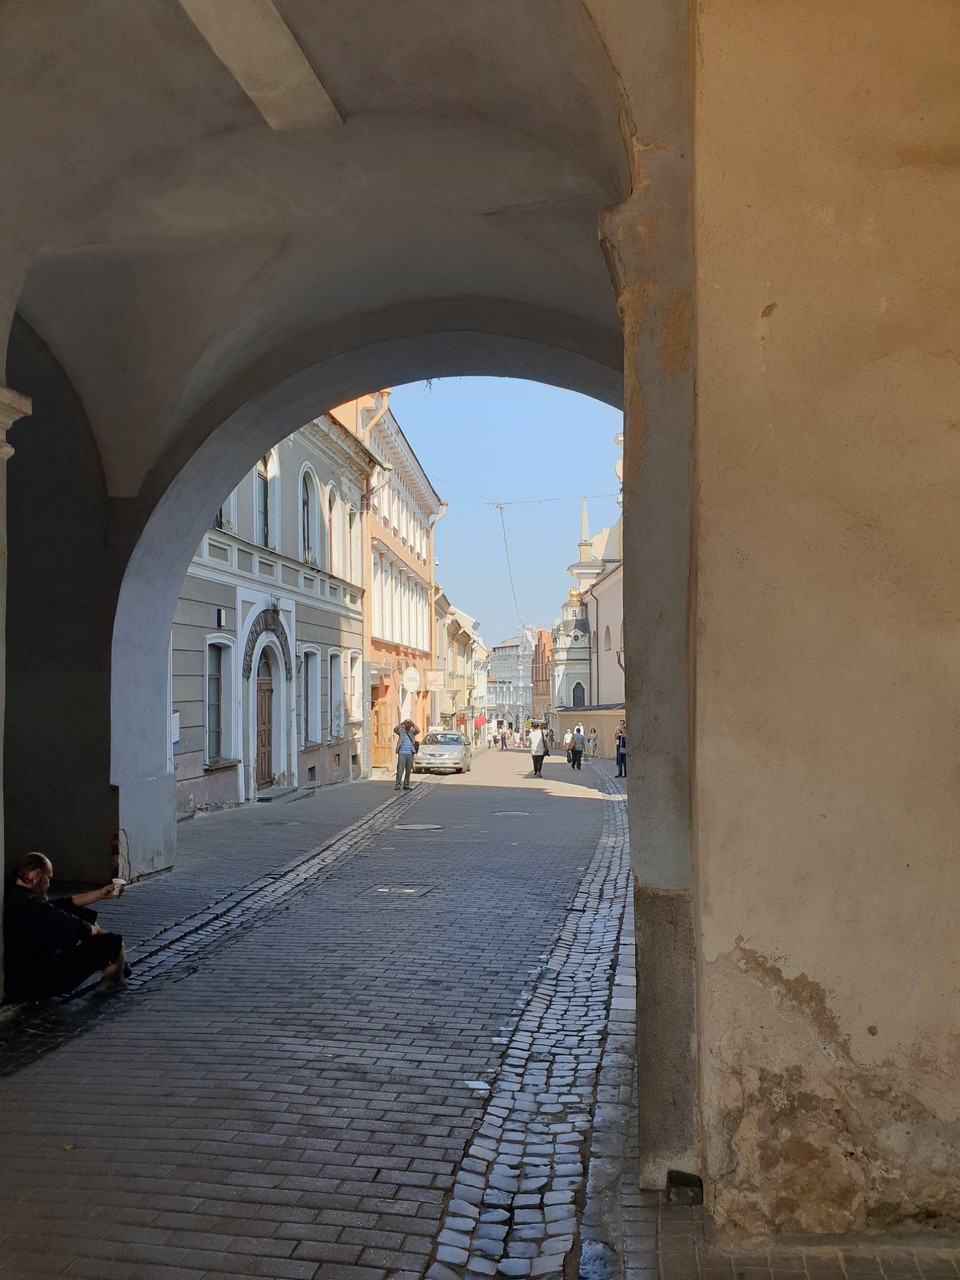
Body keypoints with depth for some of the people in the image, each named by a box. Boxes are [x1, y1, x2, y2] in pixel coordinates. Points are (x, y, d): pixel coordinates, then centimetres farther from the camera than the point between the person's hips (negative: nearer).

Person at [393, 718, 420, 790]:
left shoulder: (412, 731, 8)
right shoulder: (401, 731, 4)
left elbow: (418, 731, -11)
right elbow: (395, 729, -15)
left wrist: (413, 724, -10)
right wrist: (401, 723, -13)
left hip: (410, 754, 3)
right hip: (402, 753, -3)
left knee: (408, 770, 8)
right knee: (400, 769, -8)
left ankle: (406, 785, 15)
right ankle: (398, 784, -5)